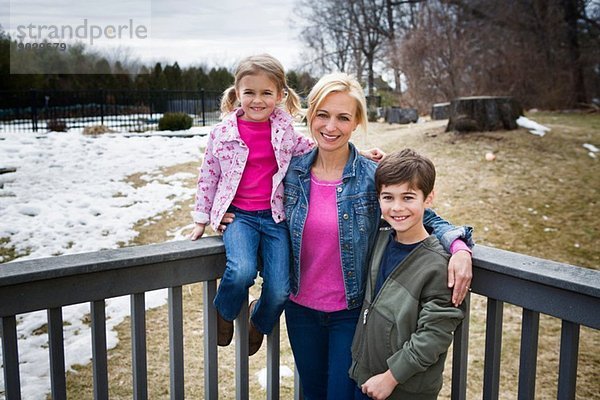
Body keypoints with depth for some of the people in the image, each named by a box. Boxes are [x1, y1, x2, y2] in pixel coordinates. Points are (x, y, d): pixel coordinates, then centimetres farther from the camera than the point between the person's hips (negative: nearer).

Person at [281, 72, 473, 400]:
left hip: (351, 311, -3)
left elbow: (423, 217, -6)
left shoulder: (374, 176, -14)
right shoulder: (293, 170, -6)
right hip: (301, 308, 3)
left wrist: (459, 246, -24)